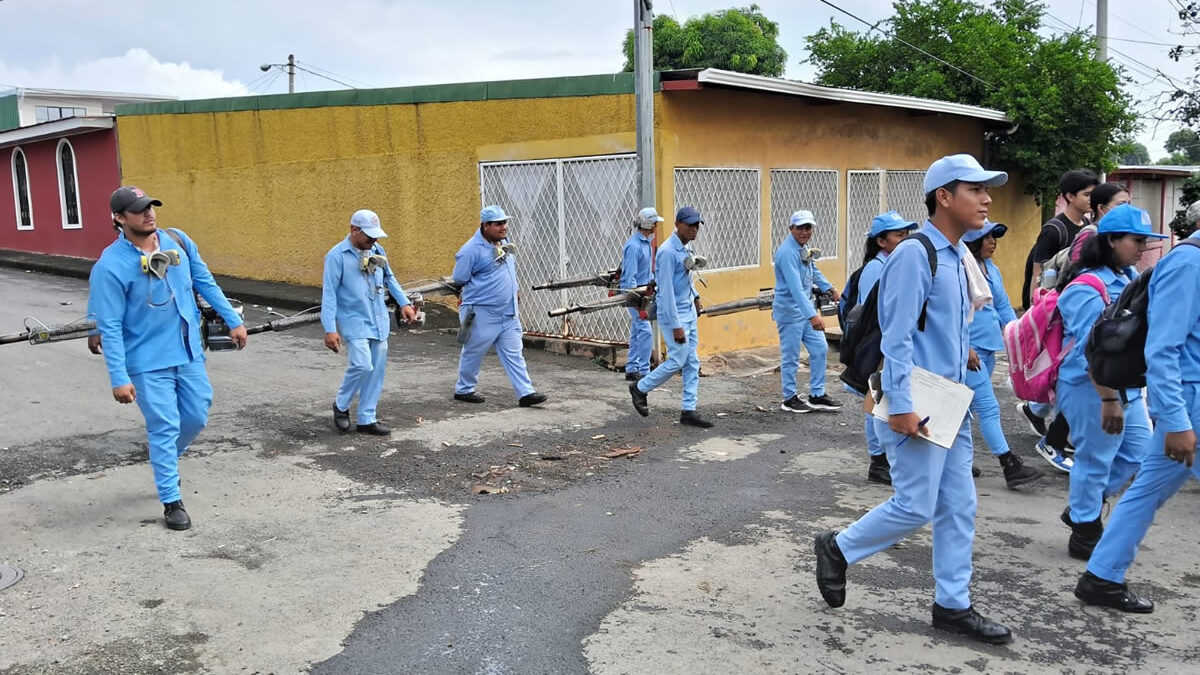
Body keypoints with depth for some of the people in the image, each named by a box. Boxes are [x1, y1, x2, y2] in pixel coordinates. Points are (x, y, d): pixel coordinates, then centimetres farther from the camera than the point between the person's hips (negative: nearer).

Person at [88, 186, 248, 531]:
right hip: (149, 362, -5)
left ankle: (164, 460, 44)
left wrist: (233, 320, 8)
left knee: (196, 418, 15)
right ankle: (172, 501, 15)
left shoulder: (179, 241, -3)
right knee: (165, 428, 1)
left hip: (189, 352, 5)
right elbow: (110, 328, -14)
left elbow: (205, 283, 9)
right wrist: (119, 378, -16)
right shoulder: (110, 266, -16)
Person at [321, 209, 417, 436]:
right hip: (354, 322, -6)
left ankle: (366, 419, 17)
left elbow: (389, 278, 23)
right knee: (362, 365, -18)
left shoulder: (377, 250, 7)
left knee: (377, 370, 6)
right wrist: (330, 329, -17)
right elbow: (329, 294, -12)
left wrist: (404, 302, 14)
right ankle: (341, 405, 9)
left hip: (379, 322, 6)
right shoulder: (337, 256, -10)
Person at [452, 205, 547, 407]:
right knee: (473, 353, 8)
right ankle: (463, 390, 25)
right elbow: (459, 279, -10)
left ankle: (525, 393, 3)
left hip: (509, 313, 7)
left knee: (514, 353, 4)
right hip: (482, 314, -7)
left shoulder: (505, 243, 10)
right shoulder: (472, 249, -15)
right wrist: (481, 286, -3)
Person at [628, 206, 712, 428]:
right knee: (677, 361, -6)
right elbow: (666, 291, -23)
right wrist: (675, 325, -24)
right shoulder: (668, 251, -20)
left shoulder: (685, 248, 8)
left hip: (689, 312, 9)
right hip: (674, 313, -9)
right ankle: (640, 388, 14)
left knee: (692, 363, 7)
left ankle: (689, 410, 11)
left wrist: (695, 295, 18)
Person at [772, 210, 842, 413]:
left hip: (806, 307, 9)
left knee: (820, 349, 11)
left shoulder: (804, 248, 6)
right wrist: (812, 315, -40)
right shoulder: (787, 252, -24)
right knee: (791, 357, 2)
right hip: (790, 310, -9)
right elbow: (796, 288, -33)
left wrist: (831, 289, 22)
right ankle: (789, 399, 16)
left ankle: (817, 396, 21)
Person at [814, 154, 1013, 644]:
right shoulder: (914, 255, -16)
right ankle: (837, 548, 19)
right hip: (917, 404, -9)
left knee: (959, 507, 11)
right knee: (915, 507, -2)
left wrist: (958, 392, 18)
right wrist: (899, 406, -23)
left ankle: (952, 605, 21)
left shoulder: (958, 256, 12)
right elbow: (896, 338, -20)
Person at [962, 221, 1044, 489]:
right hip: (970, 350, -9)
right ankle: (1010, 466, -7)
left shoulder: (992, 270, 14)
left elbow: (1004, 308, 19)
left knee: (968, 405, 15)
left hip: (989, 347, 9)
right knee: (988, 407, -8)